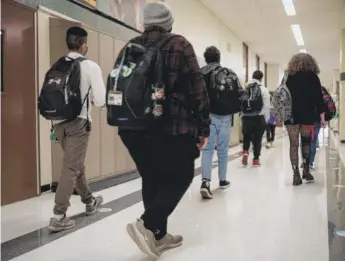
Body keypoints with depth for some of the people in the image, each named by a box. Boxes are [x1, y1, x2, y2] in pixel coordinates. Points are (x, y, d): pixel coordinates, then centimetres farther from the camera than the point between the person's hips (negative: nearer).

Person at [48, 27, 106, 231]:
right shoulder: (90, 66, -7)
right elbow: (101, 100, -9)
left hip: (59, 121, 6)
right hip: (78, 122, -6)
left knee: (77, 164, 19)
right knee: (71, 168, -1)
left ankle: (90, 202, 36)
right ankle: (59, 216, -3)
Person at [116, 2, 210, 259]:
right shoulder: (178, 45, -3)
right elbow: (197, 89, -7)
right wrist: (203, 127, -2)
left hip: (133, 128, 6)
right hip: (171, 128, -6)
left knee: (152, 180, 15)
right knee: (179, 177, 7)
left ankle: (159, 234, 19)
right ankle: (147, 225, -8)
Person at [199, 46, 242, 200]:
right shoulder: (228, 73, 2)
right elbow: (239, 94, -1)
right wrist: (234, 111, 13)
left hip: (206, 115, 1)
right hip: (223, 116, -1)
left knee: (208, 148, 2)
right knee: (223, 149, 11)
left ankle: (205, 182, -16)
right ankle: (223, 181, 23)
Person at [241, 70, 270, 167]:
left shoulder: (244, 89, 3)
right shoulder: (263, 90, -4)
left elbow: (240, 104, 0)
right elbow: (266, 106, -5)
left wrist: (243, 116, 8)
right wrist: (266, 120, 5)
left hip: (246, 118, 2)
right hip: (259, 118, -2)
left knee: (246, 136, 19)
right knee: (257, 139, 8)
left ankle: (245, 152, -3)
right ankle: (256, 159, 13)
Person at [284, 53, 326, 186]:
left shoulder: (288, 77, 7)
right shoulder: (312, 77, 2)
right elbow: (318, 98, -2)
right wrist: (322, 117, 0)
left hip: (291, 116, 1)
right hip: (307, 115, 0)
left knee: (294, 144, 2)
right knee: (306, 142, 17)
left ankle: (296, 175, -2)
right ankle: (306, 171, 15)